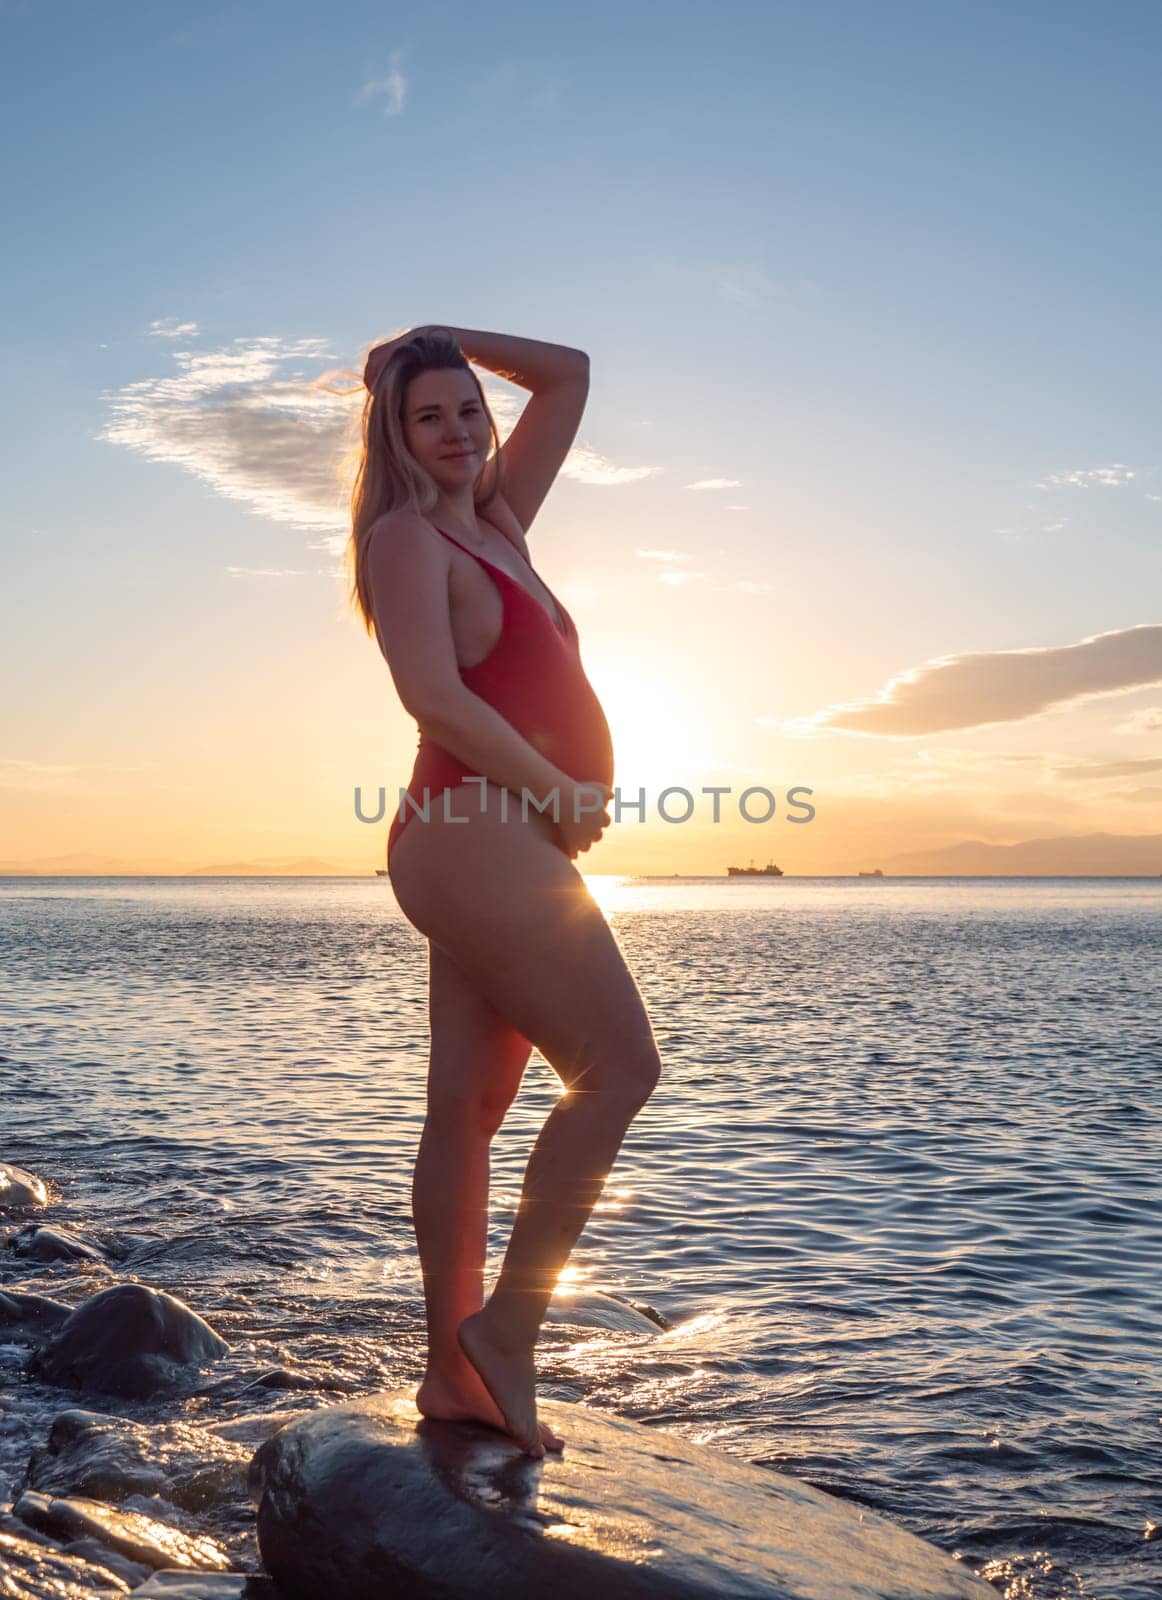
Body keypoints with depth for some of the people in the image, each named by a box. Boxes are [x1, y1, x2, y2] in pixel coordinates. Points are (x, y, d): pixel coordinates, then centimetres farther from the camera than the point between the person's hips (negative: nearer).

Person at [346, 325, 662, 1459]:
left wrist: (444, 339, 24)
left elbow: (568, 376, 29)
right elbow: (435, 696, -17)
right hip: (478, 833, -8)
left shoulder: (495, 521, 21)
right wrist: (562, 790, -13)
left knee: (469, 1107, 7)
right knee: (620, 1068, -10)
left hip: (501, 845, 8)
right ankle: (506, 1322, -3)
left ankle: (453, 1370, 14)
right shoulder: (406, 536, -3)